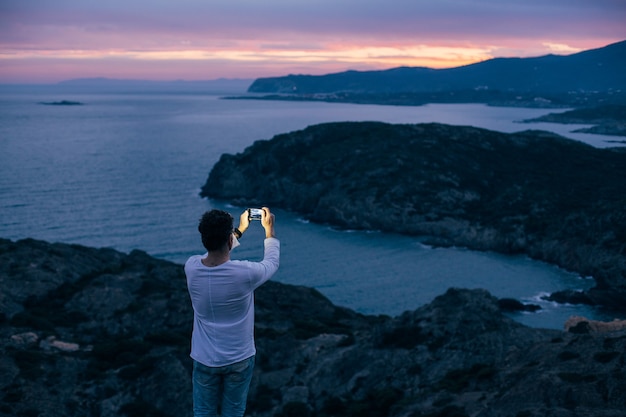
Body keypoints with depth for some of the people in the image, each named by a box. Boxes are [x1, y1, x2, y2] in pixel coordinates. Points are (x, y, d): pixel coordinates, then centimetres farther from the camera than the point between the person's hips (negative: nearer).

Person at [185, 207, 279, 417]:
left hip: (205, 359, 2)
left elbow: (213, 253, 10)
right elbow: (272, 263, -1)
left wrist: (240, 230, 20)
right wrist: (269, 229, 13)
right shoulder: (245, 273, -25)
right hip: (239, 359, -2)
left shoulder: (191, 267, -15)